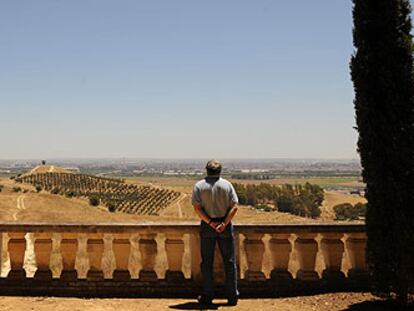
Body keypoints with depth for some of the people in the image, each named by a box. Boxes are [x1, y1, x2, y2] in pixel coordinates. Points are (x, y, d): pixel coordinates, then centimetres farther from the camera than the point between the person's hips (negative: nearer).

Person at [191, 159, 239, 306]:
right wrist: (224, 223, -13)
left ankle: (207, 296, 11)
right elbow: (234, 206, -8)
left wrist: (210, 222, -12)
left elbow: (197, 208, -10)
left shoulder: (199, 186, -2)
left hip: (207, 227, 0)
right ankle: (232, 296, 10)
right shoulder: (227, 185, 0)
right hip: (225, 227, 0)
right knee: (229, 262, 8)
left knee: (206, 262, 8)